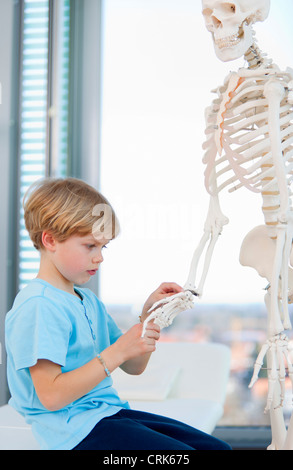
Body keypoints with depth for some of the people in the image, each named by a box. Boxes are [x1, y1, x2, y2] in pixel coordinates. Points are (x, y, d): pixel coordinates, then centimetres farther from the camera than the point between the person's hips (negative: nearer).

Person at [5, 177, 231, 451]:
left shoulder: (88, 301, 16)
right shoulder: (37, 306, -14)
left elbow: (133, 367, 19)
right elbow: (51, 396, -21)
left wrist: (149, 316, 3)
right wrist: (117, 352, -22)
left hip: (109, 412, 9)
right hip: (74, 429, -9)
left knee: (216, 447, 0)